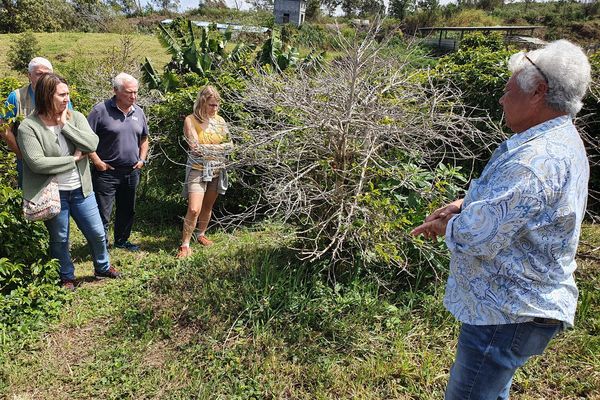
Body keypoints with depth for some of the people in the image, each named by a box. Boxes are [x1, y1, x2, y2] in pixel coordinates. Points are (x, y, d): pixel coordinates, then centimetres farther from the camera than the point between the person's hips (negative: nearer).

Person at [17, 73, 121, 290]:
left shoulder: (75, 117, -1)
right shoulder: (28, 127, -13)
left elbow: (92, 143, -15)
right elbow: (37, 163, -22)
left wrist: (65, 125, -17)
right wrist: (73, 159, -16)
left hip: (80, 189, 4)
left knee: (97, 232, 13)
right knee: (60, 239, 12)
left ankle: (102, 267, 37)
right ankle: (67, 277, 33)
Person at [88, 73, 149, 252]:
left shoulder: (138, 112, 7)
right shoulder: (101, 110, -11)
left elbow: (144, 138, 20)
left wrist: (142, 159, 8)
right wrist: (97, 162, -15)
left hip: (132, 172, 6)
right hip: (107, 172, -6)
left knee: (127, 210, 19)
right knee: (102, 213, 0)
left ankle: (122, 241, 36)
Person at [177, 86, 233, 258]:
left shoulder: (219, 120, 4)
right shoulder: (191, 120, -8)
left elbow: (230, 145, -2)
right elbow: (196, 147, -18)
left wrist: (207, 149, -14)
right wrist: (219, 147, -12)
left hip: (217, 169, 4)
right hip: (198, 170, -4)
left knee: (208, 207, 15)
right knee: (194, 209, -13)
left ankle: (201, 235, 34)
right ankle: (185, 245, -2)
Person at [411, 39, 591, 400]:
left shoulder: (535, 160, -30)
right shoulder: (562, 142, 7)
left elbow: (477, 239, -31)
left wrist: (446, 226, -9)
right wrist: (465, 204, 1)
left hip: (509, 313, -10)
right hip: (521, 303, 10)